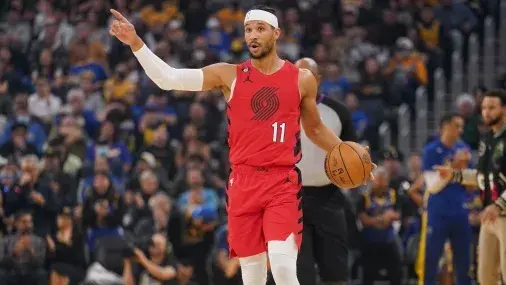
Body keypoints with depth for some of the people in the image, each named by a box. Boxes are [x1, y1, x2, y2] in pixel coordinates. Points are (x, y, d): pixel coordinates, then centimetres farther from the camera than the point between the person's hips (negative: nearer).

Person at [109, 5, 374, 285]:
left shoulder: (302, 79, 5)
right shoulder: (229, 75, 3)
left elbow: (314, 129, 21)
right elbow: (168, 78, -3)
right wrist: (135, 43, -12)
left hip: (282, 183, -1)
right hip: (243, 182, 1)